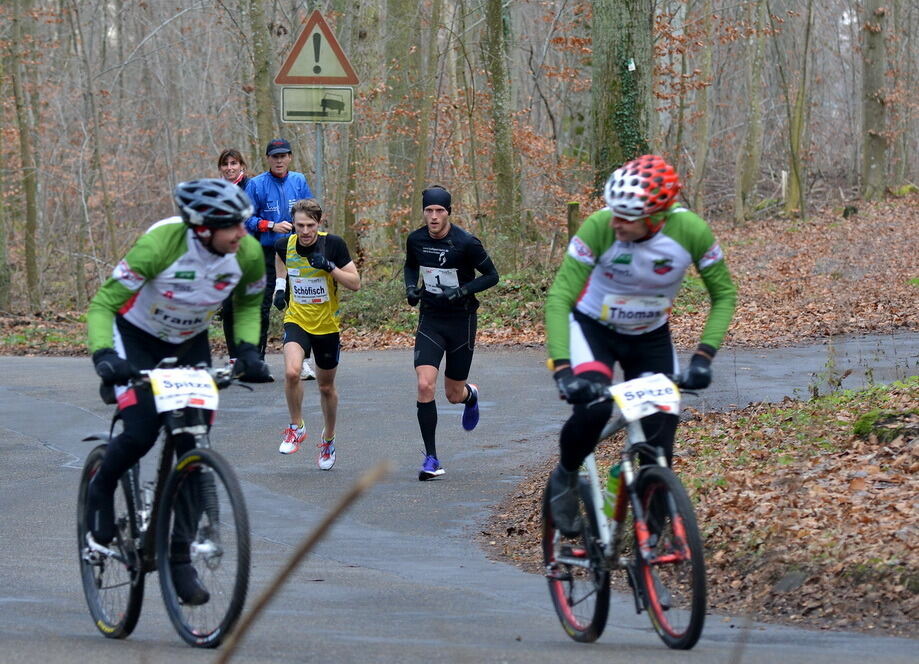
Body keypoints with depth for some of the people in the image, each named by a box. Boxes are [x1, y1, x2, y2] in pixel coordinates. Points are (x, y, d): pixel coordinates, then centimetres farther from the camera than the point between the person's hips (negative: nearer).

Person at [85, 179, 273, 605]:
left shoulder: (248, 254, -20)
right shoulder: (159, 245, -33)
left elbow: (249, 303, 3)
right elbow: (102, 305, -29)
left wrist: (247, 349, -14)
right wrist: (104, 356, -45)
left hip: (190, 344, 4)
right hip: (135, 338, -4)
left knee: (193, 448, -6)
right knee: (142, 431, -24)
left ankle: (180, 559, 3)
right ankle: (102, 490, 9)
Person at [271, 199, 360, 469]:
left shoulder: (333, 244, -14)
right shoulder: (285, 245, -7)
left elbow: (355, 283, -12)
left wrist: (330, 267, -26)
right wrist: (280, 285, 4)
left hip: (327, 325, 0)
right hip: (297, 321, 0)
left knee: (326, 387, 13)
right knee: (291, 372, -26)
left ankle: (328, 438, 37)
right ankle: (296, 427, -4)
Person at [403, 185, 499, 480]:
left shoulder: (466, 243, -16)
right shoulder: (416, 240, -4)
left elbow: (491, 276, -7)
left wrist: (462, 291, -22)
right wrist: (411, 287, -3)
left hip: (461, 320, -2)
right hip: (430, 320, 2)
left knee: (453, 395, 7)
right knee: (425, 385, -16)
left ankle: (471, 395, 48)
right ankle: (431, 458, -8)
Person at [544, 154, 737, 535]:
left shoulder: (692, 232, -26)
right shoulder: (599, 228, -31)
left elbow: (724, 294, -11)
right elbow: (558, 300, -30)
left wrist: (703, 356, -24)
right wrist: (562, 369, -42)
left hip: (651, 336, 2)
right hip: (592, 328, -2)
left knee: (661, 428, -6)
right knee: (593, 407, -27)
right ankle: (565, 478, 2)